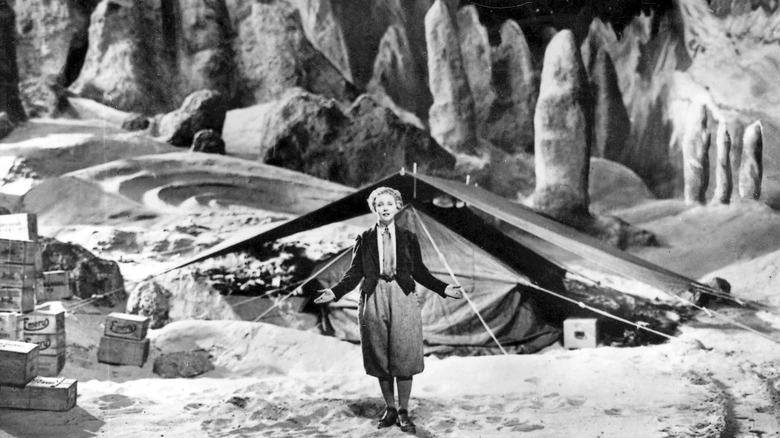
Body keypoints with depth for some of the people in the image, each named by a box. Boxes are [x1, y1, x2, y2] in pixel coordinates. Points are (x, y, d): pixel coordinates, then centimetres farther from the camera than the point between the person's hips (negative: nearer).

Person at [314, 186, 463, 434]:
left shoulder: (408, 238, 6)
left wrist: (443, 289, 1)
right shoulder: (365, 239, 5)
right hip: (374, 300, 1)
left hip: (403, 299, 0)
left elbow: (420, 272, 9)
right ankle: (389, 409, 20)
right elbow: (355, 272, 3)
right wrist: (335, 292, -9)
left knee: (403, 356, -1)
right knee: (380, 357, 5)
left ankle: (403, 412, 11)